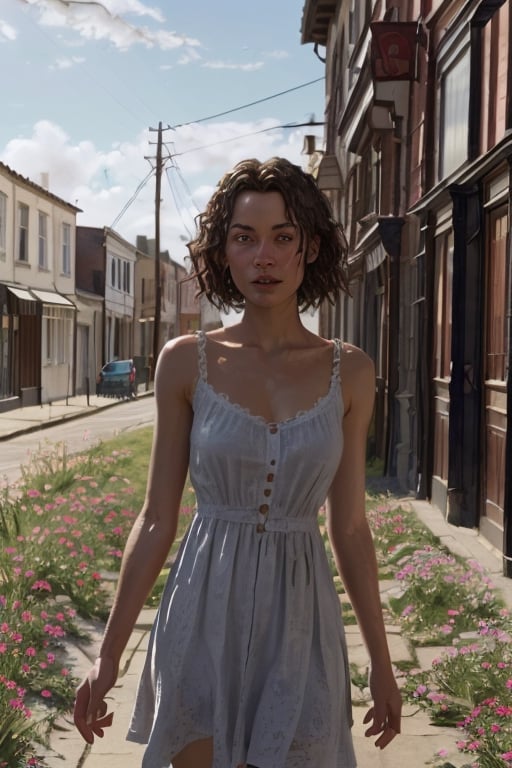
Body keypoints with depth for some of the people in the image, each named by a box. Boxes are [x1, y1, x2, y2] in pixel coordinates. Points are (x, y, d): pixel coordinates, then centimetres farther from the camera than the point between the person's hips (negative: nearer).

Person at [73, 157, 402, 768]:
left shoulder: (349, 372, -1)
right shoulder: (186, 361, -4)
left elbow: (349, 527, 5)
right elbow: (156, 520, 0)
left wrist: (380, 661, 8)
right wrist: (109, 654, 0)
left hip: (299, 621, 1)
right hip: (205, 618, -1)